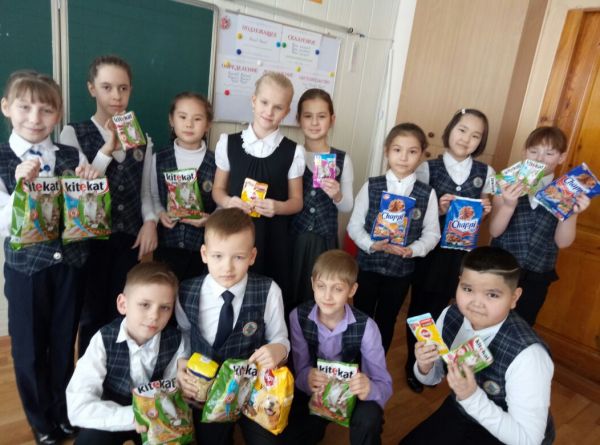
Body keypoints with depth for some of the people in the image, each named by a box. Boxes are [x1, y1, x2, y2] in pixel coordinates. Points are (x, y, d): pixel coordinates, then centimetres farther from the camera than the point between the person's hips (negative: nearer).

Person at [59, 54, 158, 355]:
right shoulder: (74, 134, -5)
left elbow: (145, 192, 9)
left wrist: (150, 221, -10)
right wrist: (107, 150, -22)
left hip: (130, 239, 3)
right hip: (91, 239, -2)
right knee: (92, 315, 12)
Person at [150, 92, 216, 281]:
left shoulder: (216, 163, -7)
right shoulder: (158, 159, 0)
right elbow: (152, 196, 8)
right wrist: (160, 213, -10)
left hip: (203, 245, -1)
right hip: (167, 243, 2)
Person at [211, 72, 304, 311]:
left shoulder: (293, 151, -1)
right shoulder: (228, 143, 2)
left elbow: (297, 201, 4)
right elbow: (218, 189, 9)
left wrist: (278, 207, -17)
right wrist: (228, 201, -13)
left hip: (274, 237, 0)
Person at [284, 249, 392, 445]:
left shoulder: (365, 326, -20)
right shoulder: (298, 317, -16)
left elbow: (384, 384, -20)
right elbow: (298, 369, -13)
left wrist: (369, 389, -45)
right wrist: (307, 378, -38)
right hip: (313, 392, 3)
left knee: (369, 418, -32)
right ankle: (316, 427, 15)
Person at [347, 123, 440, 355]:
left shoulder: (427, 193, -6)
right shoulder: (371, 187, -7)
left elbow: (431, 233, -3)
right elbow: (354, 226, -6)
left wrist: (412, 249, -20)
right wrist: (372, 245, -21)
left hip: (401, 269, 0)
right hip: (368, 264, 0)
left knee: (386, 322, 18)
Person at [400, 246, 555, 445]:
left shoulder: (527, 355, -32)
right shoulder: (450, 316, -17)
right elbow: (433, 378, -1)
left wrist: (473, 397, -37)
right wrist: (424, 367, -23)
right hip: (461, 411, 4)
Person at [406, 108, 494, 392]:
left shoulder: (485, 173, 0)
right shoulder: (428, 168, -8)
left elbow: (481, 216, 10)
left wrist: (484, 211, -12)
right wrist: (438, 209, -23)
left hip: (460, 250, 2)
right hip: (428, 248, -2)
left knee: (440, 309, 16)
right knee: (419, 306, 9)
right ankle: (413, 363, 31)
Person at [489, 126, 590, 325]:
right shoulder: (508, 185, -6)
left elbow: (563, 242, -6)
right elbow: (494, 231, -12)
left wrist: (572, 213, -23)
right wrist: (509, 205, -30)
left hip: (537, 277, 2)